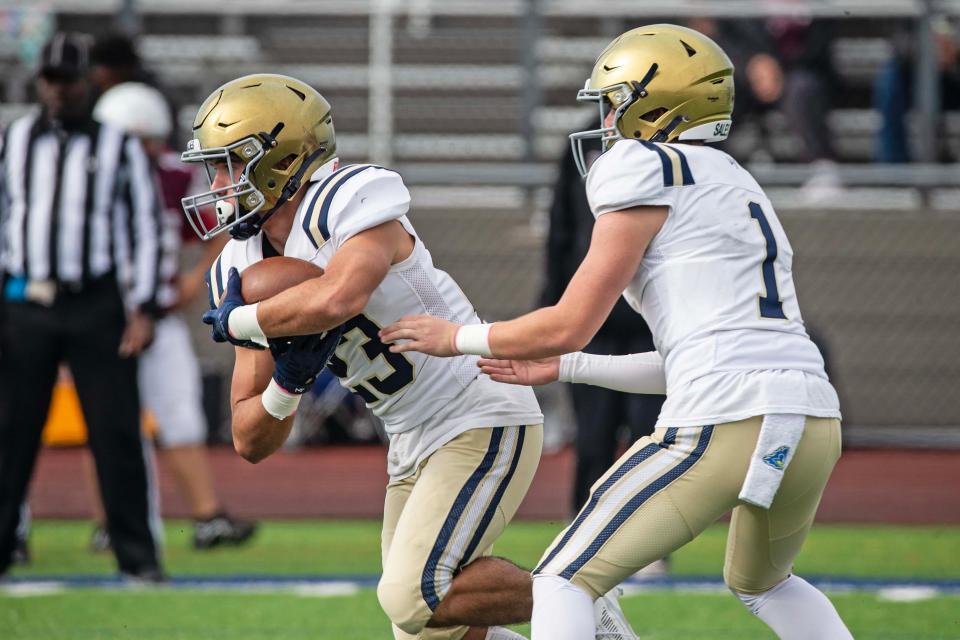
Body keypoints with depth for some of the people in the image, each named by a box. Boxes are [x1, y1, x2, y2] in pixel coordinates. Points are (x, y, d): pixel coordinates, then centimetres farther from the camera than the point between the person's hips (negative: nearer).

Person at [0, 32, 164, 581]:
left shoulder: (119, 148, 5)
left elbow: (146, 228, 4)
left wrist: (142, 309, -4)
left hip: (97, 307, -1)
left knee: (117, 431, -3)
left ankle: (138, 553, 3)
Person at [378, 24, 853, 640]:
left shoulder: (646, 168, 1)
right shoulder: (736, 186, 26)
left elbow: (569, 327, 0)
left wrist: (457, 337, 16)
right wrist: (563, 367, 34)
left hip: (726, 424, -8)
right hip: (814, 423, 8)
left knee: (564, 584, 0)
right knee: (763, 583, 34)